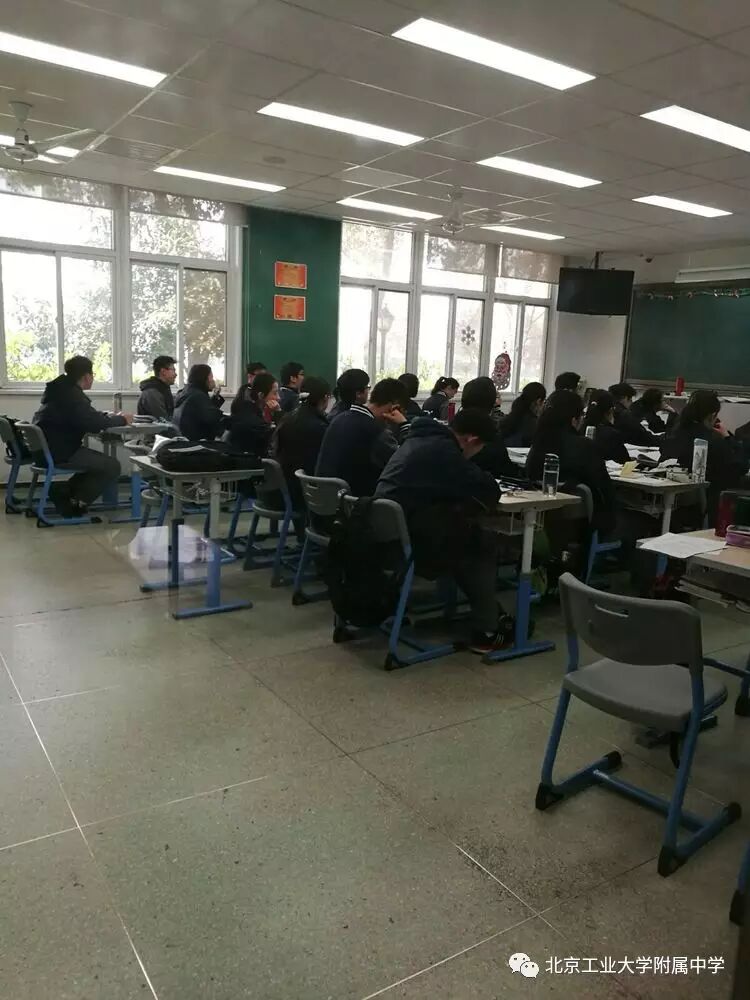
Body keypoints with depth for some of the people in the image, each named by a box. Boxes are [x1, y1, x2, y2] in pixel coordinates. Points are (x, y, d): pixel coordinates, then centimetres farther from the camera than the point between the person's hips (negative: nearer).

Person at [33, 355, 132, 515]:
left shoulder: (62, 389, 12)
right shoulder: (73, 396, -20)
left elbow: (87, 416, 23)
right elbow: (95, 423, -25)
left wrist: (110, 416, 13)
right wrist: (122, 419, -9)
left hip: (47, 448, 10)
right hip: (59, 453, -10)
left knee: (100, 461, 25)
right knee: (112, 466, -8)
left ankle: (64, 491, 17)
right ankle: (75, 501, -1)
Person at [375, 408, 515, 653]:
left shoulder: (421, 438, 15)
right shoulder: (442, 450, -15)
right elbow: (489, 492, -13)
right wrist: (483, 478, 8)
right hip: (406, 542, -9)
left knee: (469, 534, 19)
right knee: (485, 542, 6)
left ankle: (488, 612, 24)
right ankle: (485, 631, 12)